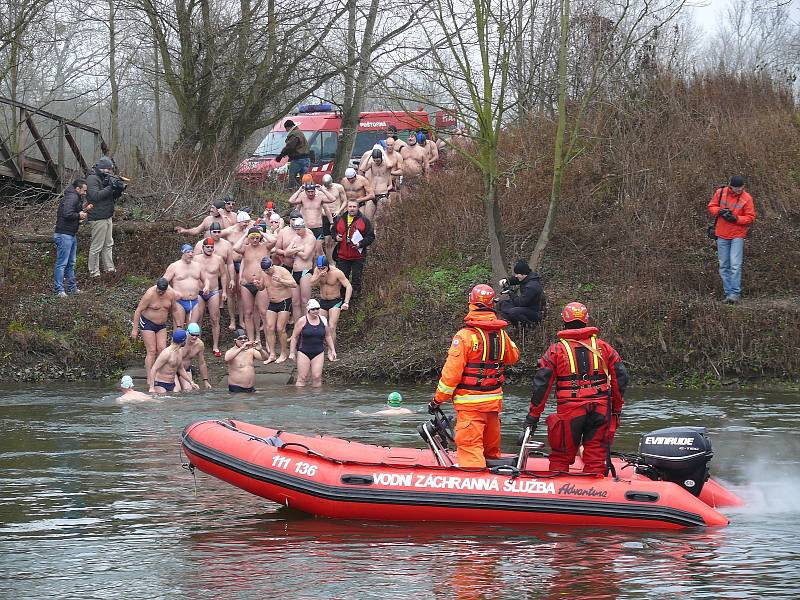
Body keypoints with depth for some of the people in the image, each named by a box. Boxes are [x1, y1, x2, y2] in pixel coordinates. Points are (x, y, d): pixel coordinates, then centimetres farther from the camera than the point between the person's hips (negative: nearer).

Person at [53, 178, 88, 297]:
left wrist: (81, 214, 2)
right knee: (62, 263, -8)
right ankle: (59, 290, -7)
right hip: (64, 234, -11)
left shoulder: (76, 198, 18)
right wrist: (79, 216, -12)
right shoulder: (71, 197, -15)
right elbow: (67, 214, -27)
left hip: (72, 234, 11)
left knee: (71, 263, 16)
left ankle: (72, 287, 24)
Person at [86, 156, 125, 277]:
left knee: (108, 244, 14)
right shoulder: (92, 179, -13)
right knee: (96, 246, -5)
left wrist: (118, 190, 0)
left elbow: (112, 198, 19)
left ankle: (109, 267, 20)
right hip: (98, 218, -10)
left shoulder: (105, 178, 17)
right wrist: (110, 188, -23)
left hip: (107, 217, 10)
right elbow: (96, 196, -25)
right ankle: (93, 272, -1)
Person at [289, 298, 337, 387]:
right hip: (304, 352, -3)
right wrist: (292, 352, -4)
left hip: (318, 353, 3)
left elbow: (328, 336, 17)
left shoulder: (323, 320, 6)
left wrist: (332, 350, 15)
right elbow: (294, 337, -1)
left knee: (317, 377, -3)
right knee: (302, 377, -6)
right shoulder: (302, 321, -5)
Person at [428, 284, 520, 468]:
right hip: (494, 400, 6)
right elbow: (513, 357, 23)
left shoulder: (465, 336, -15)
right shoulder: (501, 334, 3)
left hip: (470, 403, -6)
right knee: (491, 450, 19)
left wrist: (438, 399, -6)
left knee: (470, 448, -9)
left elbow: (452, 372, -15)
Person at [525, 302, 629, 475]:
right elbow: (621, 378, 8)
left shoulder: (555, 350, 1)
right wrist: (617, 408, 18)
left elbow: (541, 384, -2)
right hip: (601, 411, 2)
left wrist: (533, 415, 5)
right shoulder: (603, 347, 7)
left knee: (561, 457, 10)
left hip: (569, 411, -2)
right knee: (597, 459, 8)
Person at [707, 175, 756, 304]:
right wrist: (720, 211, -13)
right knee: (724, 266, 6)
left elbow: (751, 218, -5)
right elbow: (711, 206, 9)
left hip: (737, 235, -4)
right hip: (722, 235, 4)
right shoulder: (720, 193, 1)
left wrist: (736, 219, -20)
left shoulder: (747, 198, -6)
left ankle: (735, 293, -11)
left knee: (735, 265, -14)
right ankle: (728, 293, 13)